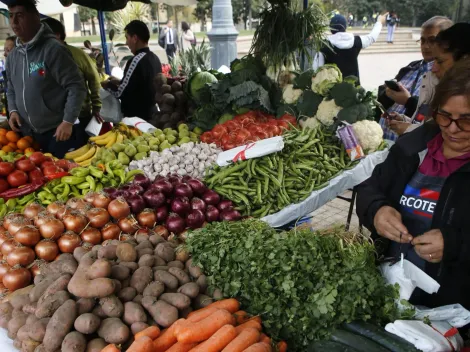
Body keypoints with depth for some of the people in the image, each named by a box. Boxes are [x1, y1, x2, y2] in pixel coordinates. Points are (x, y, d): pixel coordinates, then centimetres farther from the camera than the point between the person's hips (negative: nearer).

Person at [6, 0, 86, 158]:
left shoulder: (53, 49, -13)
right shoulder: (12, 56, 10)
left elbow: (76, 87, -16)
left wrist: (68, 121, -19)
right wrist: (13, 110, 4)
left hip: (58, 130, -7)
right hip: (29, 134, 7)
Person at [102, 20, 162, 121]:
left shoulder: (137, 60, -21)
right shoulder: (154, 58, 6)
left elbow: (120, 92, -19)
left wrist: (108, 84, 0)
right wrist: (118, 82, 17)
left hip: (136, 117, -9)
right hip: (151, 113, 9)